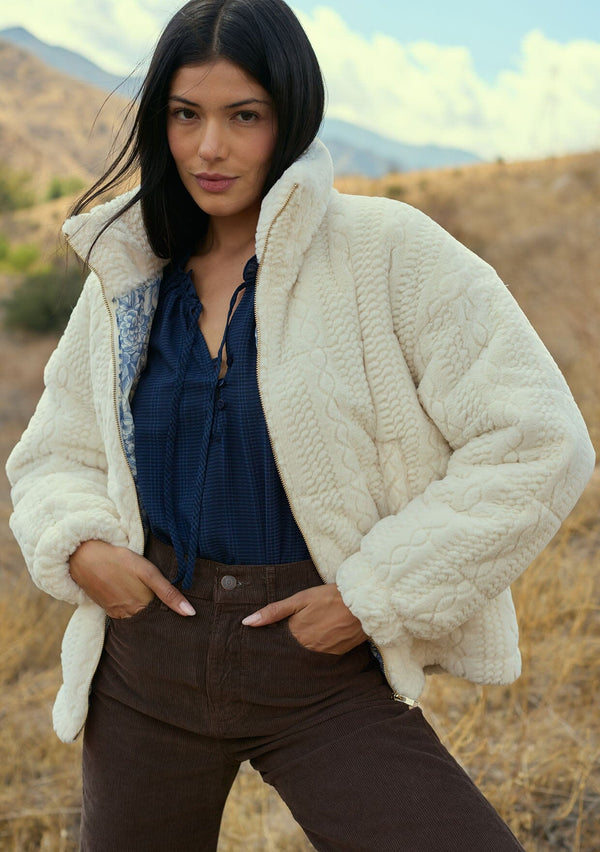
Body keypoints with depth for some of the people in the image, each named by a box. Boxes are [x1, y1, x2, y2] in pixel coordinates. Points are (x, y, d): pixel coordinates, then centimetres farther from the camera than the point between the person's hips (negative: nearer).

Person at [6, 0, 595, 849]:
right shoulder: (125, 278, 5)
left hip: (325, 669, -3)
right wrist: (79, 547, -6)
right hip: (145, 661, 4)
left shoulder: (387, 251, -8)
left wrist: (375, 598, -13)